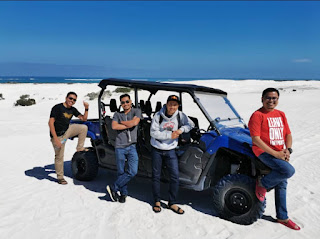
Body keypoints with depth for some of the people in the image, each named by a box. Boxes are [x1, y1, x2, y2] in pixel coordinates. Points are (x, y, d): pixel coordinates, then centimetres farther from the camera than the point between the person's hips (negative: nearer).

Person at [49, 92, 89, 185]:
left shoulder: (73, 110, 4)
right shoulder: (57, 108, -16)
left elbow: (83, 118, 8)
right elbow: (51, 123, -21)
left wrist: (86, 109, -10)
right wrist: (56, 138, -27)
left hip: (67, 131, 6)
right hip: (58, 135, -6)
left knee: (84, 127, -7)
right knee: (59, 157, -1)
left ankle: (80, 148, 6)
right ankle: (60, 177, 16)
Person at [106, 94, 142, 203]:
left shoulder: (136, 111, 8)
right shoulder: (117, 114, 13)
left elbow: (135, 122, -12)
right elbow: (114, 126, -5)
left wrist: (121, 122, -1)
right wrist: (128, 125, -7)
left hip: (132, 146, -1)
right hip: (120, 146, 1)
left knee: (132, 171, -10)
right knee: (121, 172, 4)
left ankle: (113, 188, 4)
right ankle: (123, 193, 19)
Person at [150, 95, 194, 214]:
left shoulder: (180, 115, -5)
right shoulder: (158, 116, -13)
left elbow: (190, 124, 8)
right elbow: (153, 132, -16)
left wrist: (181, 129, -10)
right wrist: (169, 135, -19)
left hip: (170, 150, 2)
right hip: (157, 150, -2)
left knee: (175, 176, -1)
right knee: (156, 176, 8)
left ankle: (172, 203, 15)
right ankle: (157, 201, 25)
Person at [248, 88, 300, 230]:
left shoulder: (281, 115, 13)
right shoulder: (257, 115, -10)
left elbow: (288, 134, 16)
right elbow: (255, 139, -17)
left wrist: (288, 150, -4)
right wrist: (275, 154, -19)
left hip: (280, 154, 7)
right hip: (264, 152, -7)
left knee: (282, 185, 11)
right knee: (289, 170, -27)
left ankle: (282, 217, 26)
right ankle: (263, 184, -2)